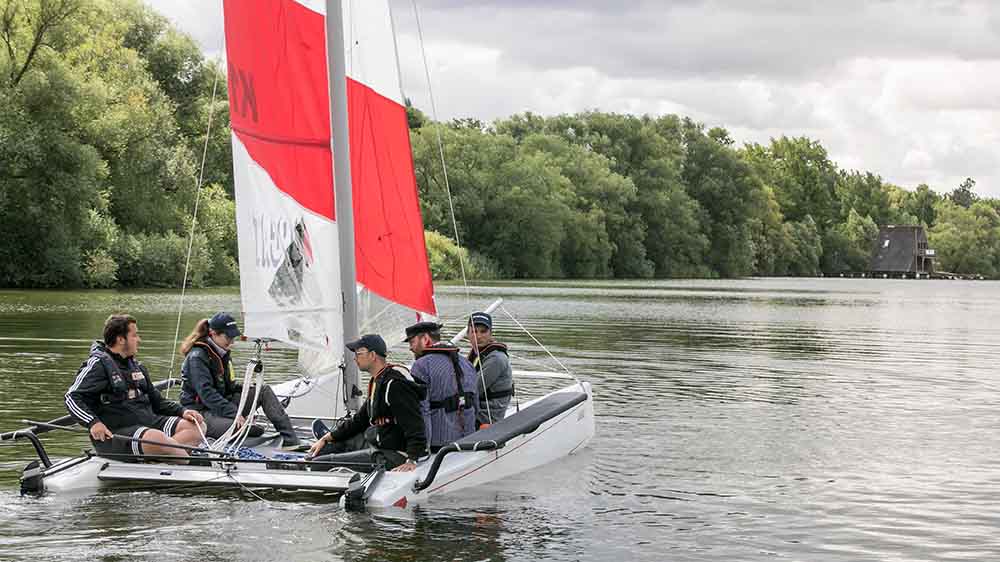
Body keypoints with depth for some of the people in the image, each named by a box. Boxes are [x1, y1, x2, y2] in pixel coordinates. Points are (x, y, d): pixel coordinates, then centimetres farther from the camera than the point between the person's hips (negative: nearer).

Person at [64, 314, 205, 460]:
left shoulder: (136, 366, 22)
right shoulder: (98, 365, -3)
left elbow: (156, 400, 26)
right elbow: (72, 397, -10)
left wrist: (182, 411, 8)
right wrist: (93, 422, -26)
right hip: (116, 433, -8)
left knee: (197, 426, -10)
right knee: (157, 438, -37)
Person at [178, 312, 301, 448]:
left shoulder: (224, 354, 13)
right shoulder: (197, 357, -15)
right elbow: (206, 393, -25)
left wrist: (251, 390, -1)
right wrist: (234, 413, -32)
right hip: (201, 412, -9)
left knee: (264, 391, -7)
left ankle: (290, 441, -16)